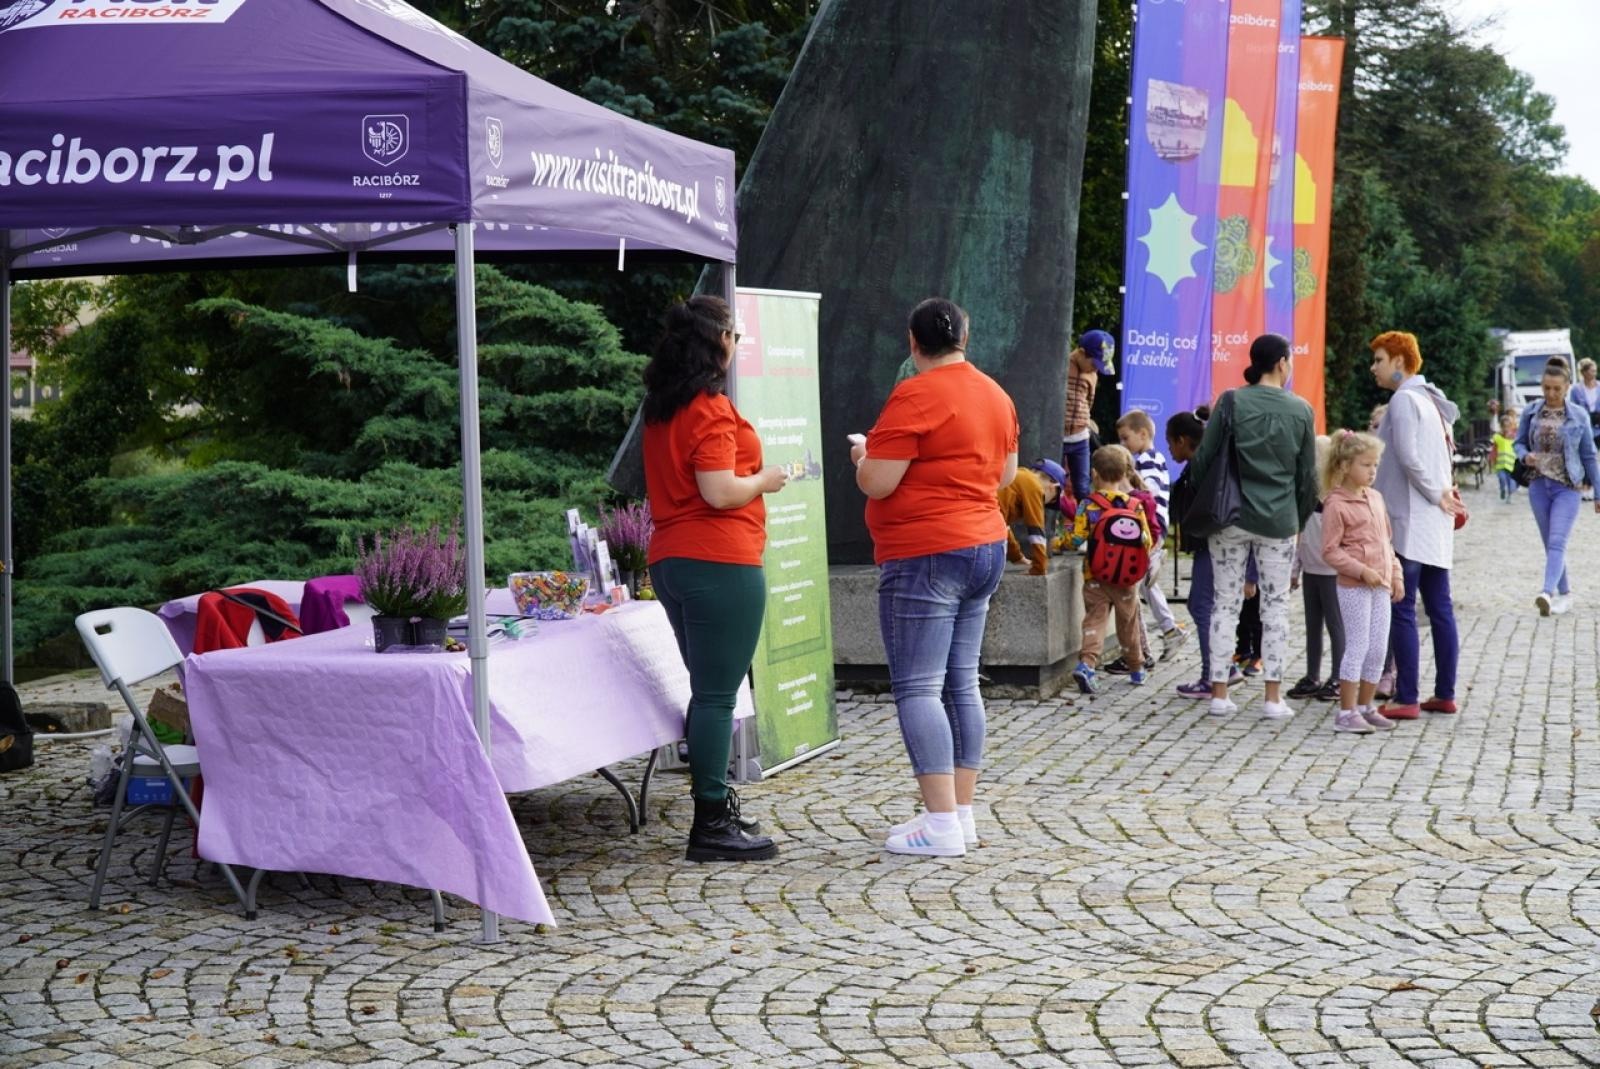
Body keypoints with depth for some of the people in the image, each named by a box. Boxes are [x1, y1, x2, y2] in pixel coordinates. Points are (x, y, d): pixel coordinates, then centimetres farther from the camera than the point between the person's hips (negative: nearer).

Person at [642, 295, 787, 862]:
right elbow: (720, 492, -20)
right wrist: (764, 480, -2)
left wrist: (750, 475, 23)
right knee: (718, 695, -5)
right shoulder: (711, 409, -13)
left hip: (670, 558, 9)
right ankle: (712, 825, -2)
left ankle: (716, 808, 23)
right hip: (719, 564, -9)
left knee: (709, 691, 16)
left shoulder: (660, 410, 14)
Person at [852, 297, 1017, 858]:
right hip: (984, 547, 9)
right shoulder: (995, 395, 11)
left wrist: (862, 454, 3)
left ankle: (941, 823, -11)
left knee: (917, 687, -7)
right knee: (961, 683, 12)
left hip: (926, 556, -9)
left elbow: (877, 483, -17)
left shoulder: (914, 397, -15)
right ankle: (962, 812, 15)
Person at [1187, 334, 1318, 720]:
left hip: (1231, 518, 0)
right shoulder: (1300, 411, 0)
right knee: (1276, 606, 7)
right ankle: (1273, 697, 5)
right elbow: (1308, 475, 5)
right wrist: (1299, 519, 17)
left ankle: (1219, 693, 7)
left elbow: (1204, 459, -4)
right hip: (1279, 522, 0)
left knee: (1226, 604, 6)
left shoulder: (1232, 402, -4)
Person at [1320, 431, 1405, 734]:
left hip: (1380, 587, 7)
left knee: (1379, 648, 9)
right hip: (1353, 587, -7)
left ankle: (1365, 707, 19)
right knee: (1358, 646, -6)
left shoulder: (1376, 498, 13)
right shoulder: (1336, 504, -11)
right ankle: (1346, 712, 1)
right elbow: (1330, 550, -13)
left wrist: (1396, 574, 13)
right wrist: (1362, 571, -19)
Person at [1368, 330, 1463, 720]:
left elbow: (1408, 458, -19)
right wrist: (1442, 493, 9)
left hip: (1409, 520, -9)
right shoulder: (1430, 399, 16)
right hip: (1435, 526, 9)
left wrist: (1436, 495, -10)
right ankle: (1445, 694, 15)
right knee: (1440, 608, 11)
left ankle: (1407, 699, -6)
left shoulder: (1403, 400, -12)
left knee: (1401, 611, -6)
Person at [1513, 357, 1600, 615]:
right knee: (1550, 544, 10)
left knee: (1557, 543, -16)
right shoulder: (1531, 412, 2)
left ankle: (1547, 592, -31)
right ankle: (1564, 594, 22)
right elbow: (1519, 442, 13)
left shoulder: (1578, 416, -2)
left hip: (1567, 487, -3)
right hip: (1539, 485, 3)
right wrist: (1525, 456, -11)